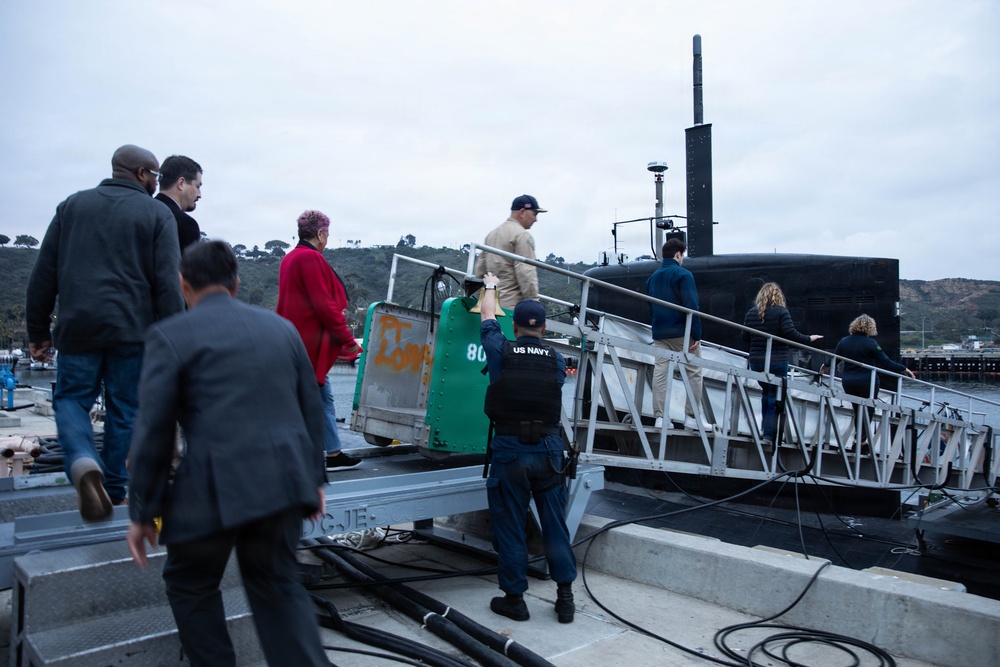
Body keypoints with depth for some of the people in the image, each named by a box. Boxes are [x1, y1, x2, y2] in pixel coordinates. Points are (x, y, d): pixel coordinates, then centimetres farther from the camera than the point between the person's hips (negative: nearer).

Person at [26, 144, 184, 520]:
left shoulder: (72, 205, 12)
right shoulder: (157, 214, 1)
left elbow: (43, 274, 9)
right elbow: (168, 284, -8)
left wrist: (38, 331, 14)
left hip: (78, 328, 2)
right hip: (131, 330, -2)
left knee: (71, 399, 14)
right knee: (124, 409, 11)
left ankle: (83, 462, -14)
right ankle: (114, 492, 20)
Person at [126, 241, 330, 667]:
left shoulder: (170, 336, -2)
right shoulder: (280, 327, 12)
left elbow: (153, 432, -5)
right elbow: (311, 410, 13)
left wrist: (142, 512, 4)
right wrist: (314, 478, 21)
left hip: (215, 488, -4)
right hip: (284, 481, 5)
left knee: (190, 586, 22)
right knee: (278, 587, 20)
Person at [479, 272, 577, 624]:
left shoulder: (501, 352, -2)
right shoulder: (556, 361, 3)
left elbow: (487, 316, 15)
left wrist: (490, 286, 34)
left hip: (509, 450, -2)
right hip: (548, 449, 3)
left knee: (509, 526, 8)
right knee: (555, 524, 11)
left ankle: (514, 598, 17)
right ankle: (565, 597, 19)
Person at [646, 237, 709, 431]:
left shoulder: (653, 278, 14)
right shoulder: (683, 275, -9)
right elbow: (691, 306, -16)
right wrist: (697, 335, -15)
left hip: (659, 334, 6)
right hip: (682, 333, -6)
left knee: (660, 372, 5)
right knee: (694, 373, 4)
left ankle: (660, 416, 5)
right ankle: (692, 417, 3)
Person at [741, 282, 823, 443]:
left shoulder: (751, 312, 6)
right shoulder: (781, 311, -7)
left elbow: (745, 337, 8)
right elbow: (790, 333, -14)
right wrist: (809, 339, 2)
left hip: (756, 361, 4)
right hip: (777, 361, -4)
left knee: (766, 392, 22)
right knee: (775, 397, 3)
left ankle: (765, 428, 23)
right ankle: (769, 434, 2)